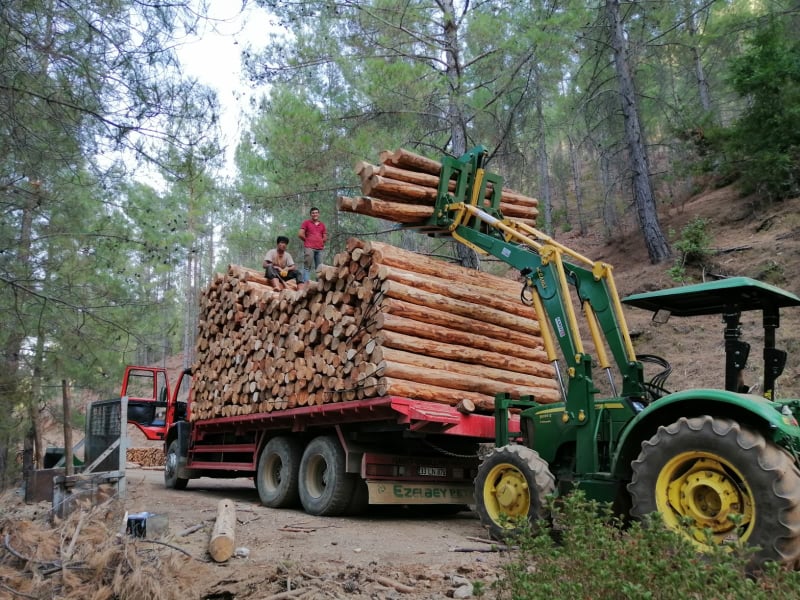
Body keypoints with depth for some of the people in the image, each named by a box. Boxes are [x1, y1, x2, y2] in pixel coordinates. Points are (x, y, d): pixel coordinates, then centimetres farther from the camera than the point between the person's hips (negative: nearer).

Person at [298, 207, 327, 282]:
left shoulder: (322, 224, 18)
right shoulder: (306, 222, 7)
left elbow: (325, 237, 22)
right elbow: (300, 234, -1)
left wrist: (319, 242, 11)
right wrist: (307, 240, 6)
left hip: (319, 249, 4)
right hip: (309, 248, -4)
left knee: (319, 268, 3)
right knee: (307, 267, -8)